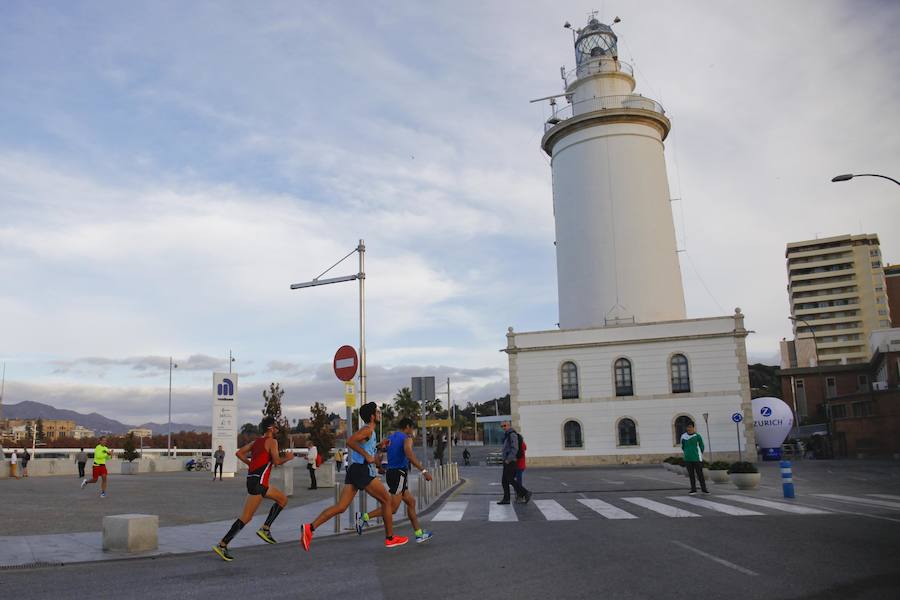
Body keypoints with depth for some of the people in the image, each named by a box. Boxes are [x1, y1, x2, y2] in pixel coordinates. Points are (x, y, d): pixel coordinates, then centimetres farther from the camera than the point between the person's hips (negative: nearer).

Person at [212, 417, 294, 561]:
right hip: (258, 481, -10)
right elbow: (276, 461, -16)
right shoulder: (272, 441, -7)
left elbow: (239, 453, 13)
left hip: (253, 478, 10)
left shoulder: (256, 441, 16)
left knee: (283, 499, 19)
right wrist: (287, 458, 2)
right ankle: (222, 545, -7)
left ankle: (265, 529, 13)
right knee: (246, 517, -7)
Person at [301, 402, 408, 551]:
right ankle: (390, 538, 12)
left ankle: (310, 528, -9)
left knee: (341, 507, 2)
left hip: (354, 469, 9)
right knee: (386, 500, 5)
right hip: (362, 470, -9)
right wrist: (367, 456, -20)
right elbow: (350, 441, -23)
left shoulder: (367, 430, 21)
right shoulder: (368, 430, -9)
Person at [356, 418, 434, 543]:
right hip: (399, 473, -9)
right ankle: (364, 517, -13)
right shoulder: (407, 438, -8)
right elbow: (409, 455, -25)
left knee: (411, 502, 14)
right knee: (392, 508, -8)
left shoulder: (390, 438, 16)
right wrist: (423, 471, -28)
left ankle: (419, 534, 15)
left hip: (391, 472, 9)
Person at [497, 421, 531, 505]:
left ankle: (525, 493, -5)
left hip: (510, 462, -10)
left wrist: (508, 460, -22)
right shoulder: (507, 435, 18)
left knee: (510, 480, -10)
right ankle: (506, 499, 9)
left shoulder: (512, 434, -13)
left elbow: (515, 448, -22)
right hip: (507, 462, 10)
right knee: (504, 481, 7)